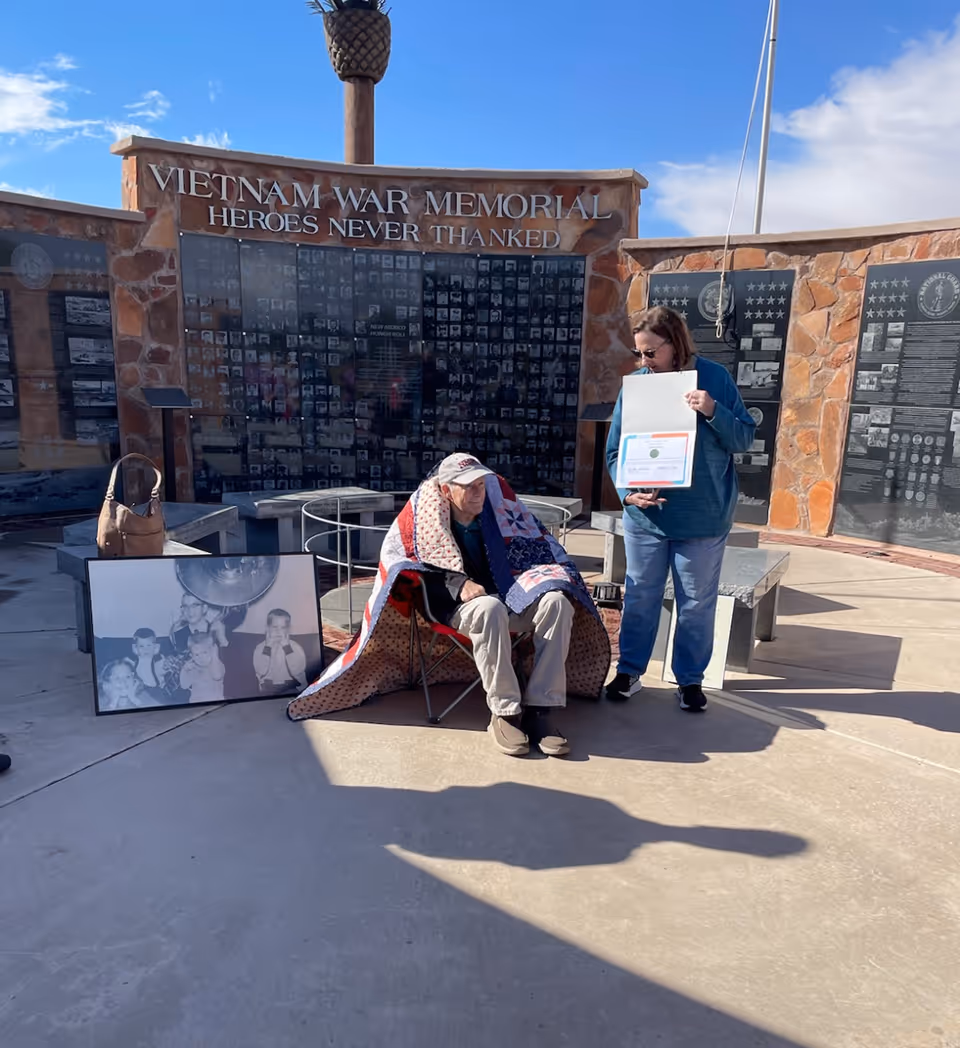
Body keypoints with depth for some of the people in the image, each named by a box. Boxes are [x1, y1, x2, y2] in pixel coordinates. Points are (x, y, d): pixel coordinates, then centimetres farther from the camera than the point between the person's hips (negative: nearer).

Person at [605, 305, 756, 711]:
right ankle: (629, 671, 29)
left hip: (703, 516, -1)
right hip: (644, 515, 1)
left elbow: (745, 439, -4)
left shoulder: (714, 378, -5)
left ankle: (690, 678, 28)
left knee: (697, 602, 11)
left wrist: (713, 411, -22)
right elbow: (615, 450, 2)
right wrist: (628, 492, -15)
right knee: (640, 598, 12)